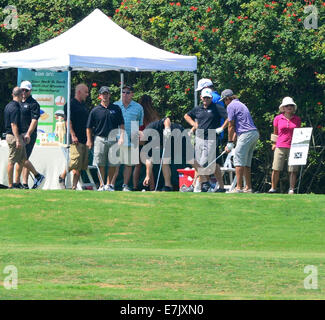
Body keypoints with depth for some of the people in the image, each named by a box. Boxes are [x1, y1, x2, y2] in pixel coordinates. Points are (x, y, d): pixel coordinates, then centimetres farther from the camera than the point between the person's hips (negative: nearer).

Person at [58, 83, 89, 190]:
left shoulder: (83, 105, 21)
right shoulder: (70, 104, -5)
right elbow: (67, 121, -13)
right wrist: (73, 135, -21)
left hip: (84, 140, 8)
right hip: (76, 140, -8)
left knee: (81, 166, 3)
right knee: (75, 161, -15)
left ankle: (74, 187, 5)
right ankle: (62, 177, 7)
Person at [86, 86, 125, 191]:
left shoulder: (116, 109, 9)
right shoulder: (95, 110, 4)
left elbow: (121, 125, 10)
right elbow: (89, 127, 7)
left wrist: (122, 137, -1)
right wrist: (89, 140, 0)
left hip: (113, 139, 1)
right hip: (100, 139, -1)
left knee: (113, 164, 0)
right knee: (100, 164, -2)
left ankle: (109, 184, 13)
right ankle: (101, 185, 5)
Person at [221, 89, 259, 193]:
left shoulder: (231, 106, -3)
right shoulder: (240, 104, 25)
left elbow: (231, 126, -4)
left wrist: (230, 143, 2)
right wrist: (233, 141, 25)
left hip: (246, 134, -9)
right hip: (254, 133, 9)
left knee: (239, 160, -8)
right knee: (246, 162, 11)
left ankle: (239, 187, -13)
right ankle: (248, 187, 9)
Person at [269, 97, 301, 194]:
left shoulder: (297, 119, 7)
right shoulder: (278, 118, 5)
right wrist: (274, 144, 16)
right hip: (280, 146, 0)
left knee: (293, 170, -2)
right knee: (276, 169, -4)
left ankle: (292, 189, 4)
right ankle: (273, 188, 6)